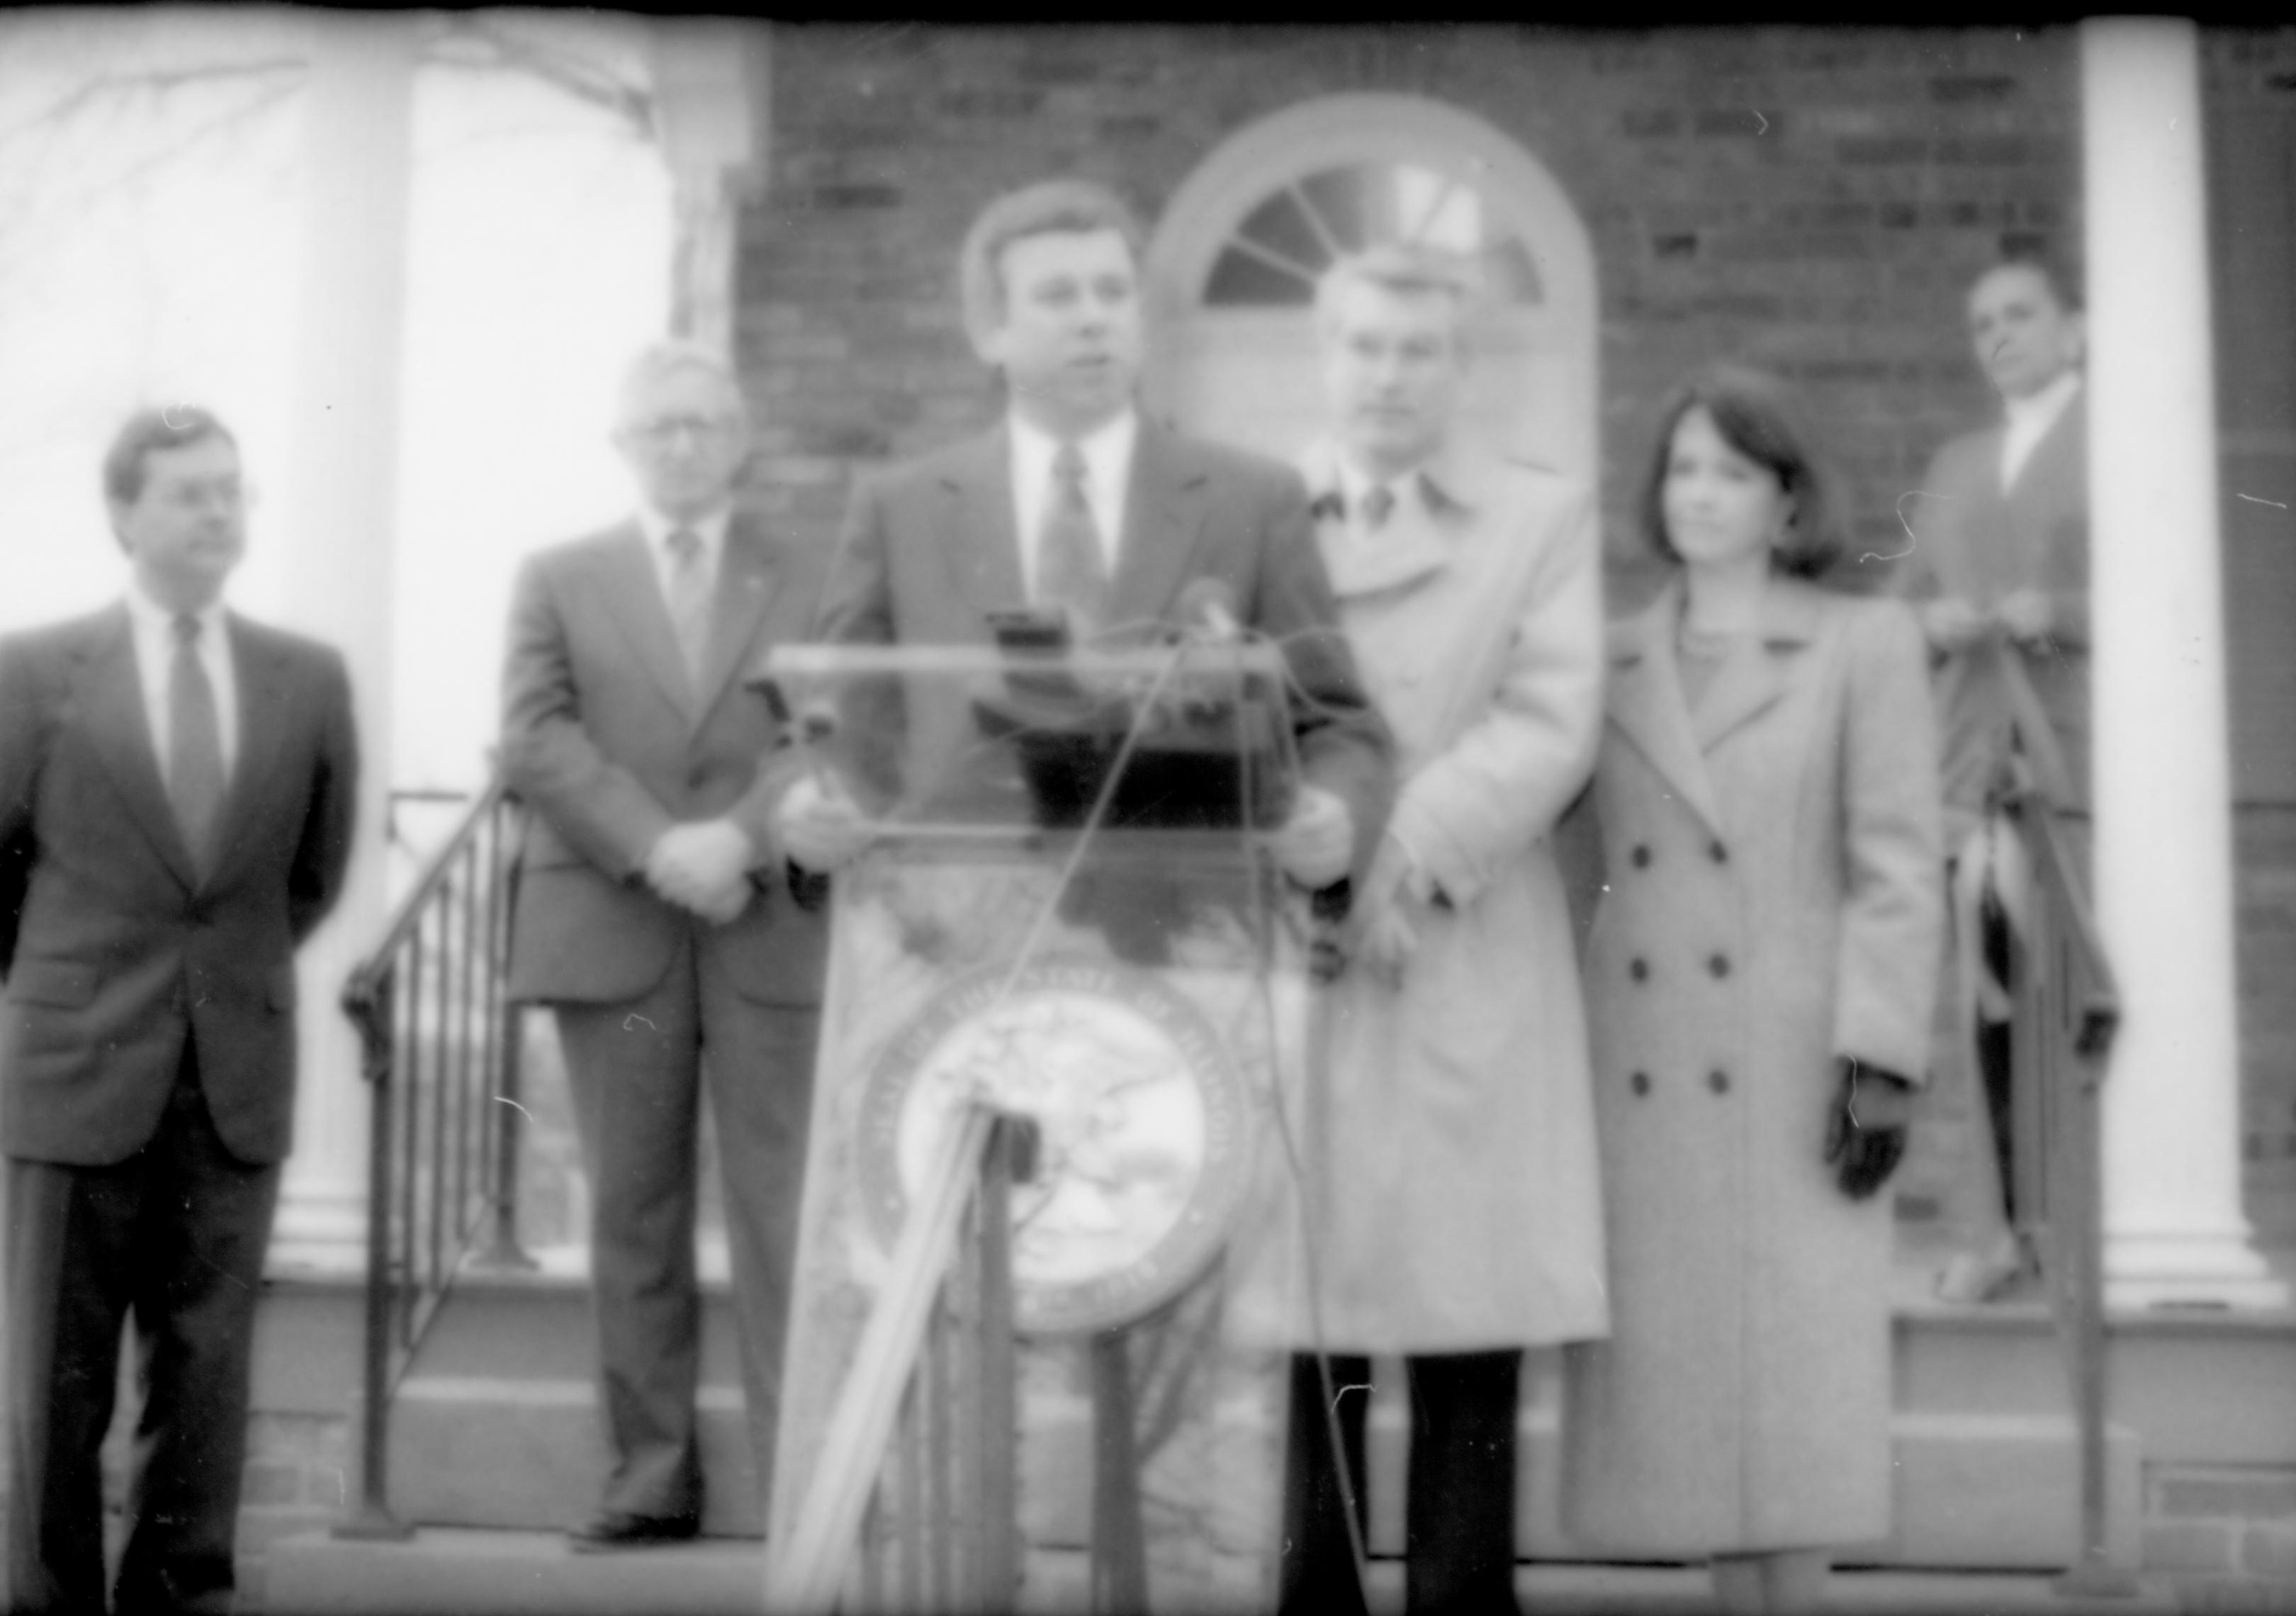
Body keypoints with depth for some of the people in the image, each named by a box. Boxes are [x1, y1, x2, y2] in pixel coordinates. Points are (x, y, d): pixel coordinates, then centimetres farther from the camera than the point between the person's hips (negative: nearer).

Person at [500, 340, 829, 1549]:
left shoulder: (813, 580, 11)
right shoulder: (558, 579, 12)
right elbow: (538, 740, 0)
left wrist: (742, 839, -16)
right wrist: (656, 847, -13)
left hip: (774, 930, -1)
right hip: (611, 934, 1)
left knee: (784, 1212, -4)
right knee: (633, 1214, 4)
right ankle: (651, 1472, 11)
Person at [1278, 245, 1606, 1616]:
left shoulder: (1546, 519, 10)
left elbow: (1552, 727, -2)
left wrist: (1412, 854, -14)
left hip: (1468, 969, -1)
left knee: (1470, 1332, -2)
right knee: (1303, 1329, 1)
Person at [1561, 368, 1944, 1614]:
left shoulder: (1865, 644, 3)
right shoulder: (1609, 665, 13)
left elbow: (1899, 869, -3)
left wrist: (1878, 1064, -11)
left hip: (1789, 1075, -3)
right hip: (1638, 1080, 3)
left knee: (1790, 1371, -4)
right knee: (1681, 1381, 4)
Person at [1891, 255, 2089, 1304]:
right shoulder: (1952, 468, 22)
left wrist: (2061, 614, -15)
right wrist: (1933, 622, -1)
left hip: (2087, 765, -5)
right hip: (1978, 773, 5)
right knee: (1994, 1010, 3)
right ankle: (2015, 1228, 8)